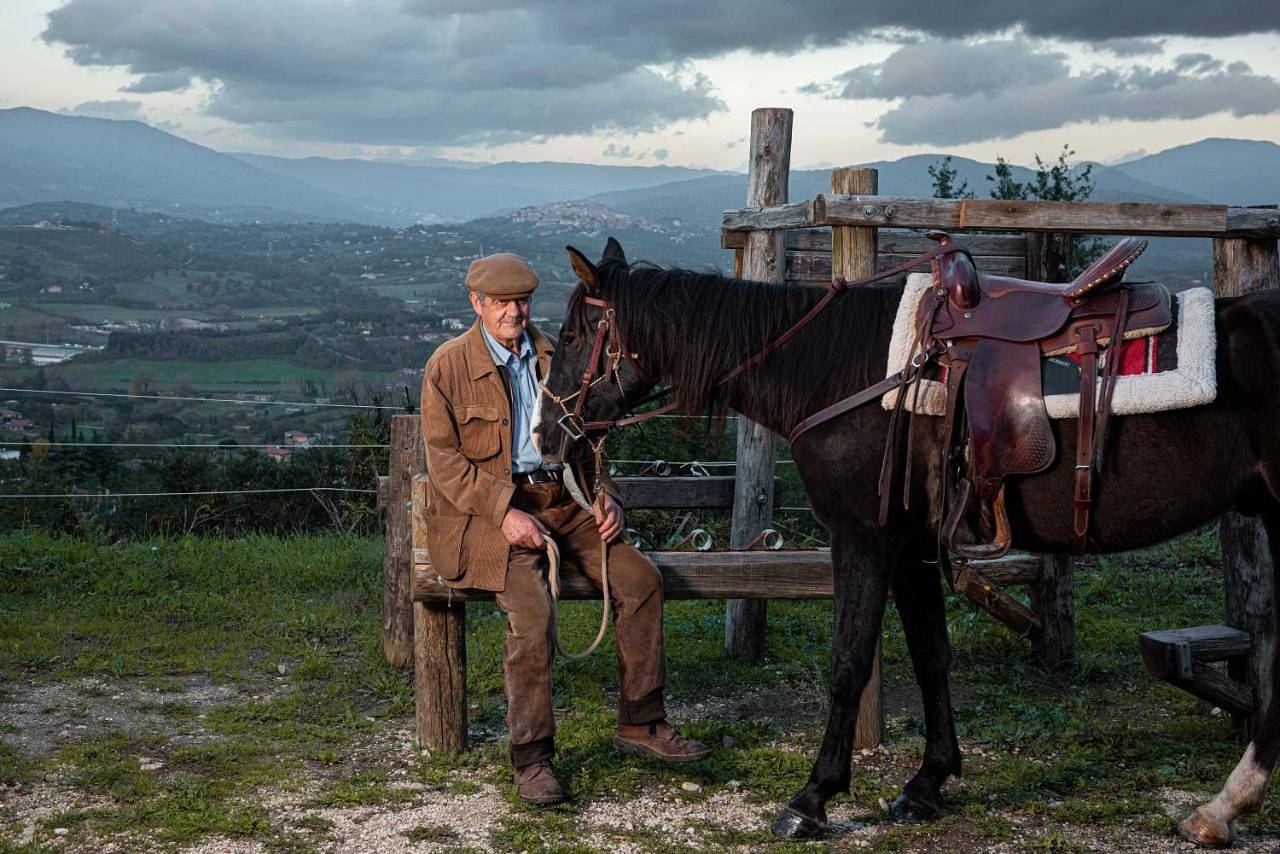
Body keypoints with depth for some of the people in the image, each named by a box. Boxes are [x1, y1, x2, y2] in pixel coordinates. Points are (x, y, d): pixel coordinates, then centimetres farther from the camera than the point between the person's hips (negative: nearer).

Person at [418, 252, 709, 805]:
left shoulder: (553, 358, 13)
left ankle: (640, 723, 0)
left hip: (561, 502, 5)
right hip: (486, 512, -5)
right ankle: (531, 756, -15)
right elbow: (444, 459, -9)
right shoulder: (448, 365, -3)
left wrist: (603, 493, 1)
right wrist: (505, 511, -21)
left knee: (639, 577, -13)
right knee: (531, 606, -29)